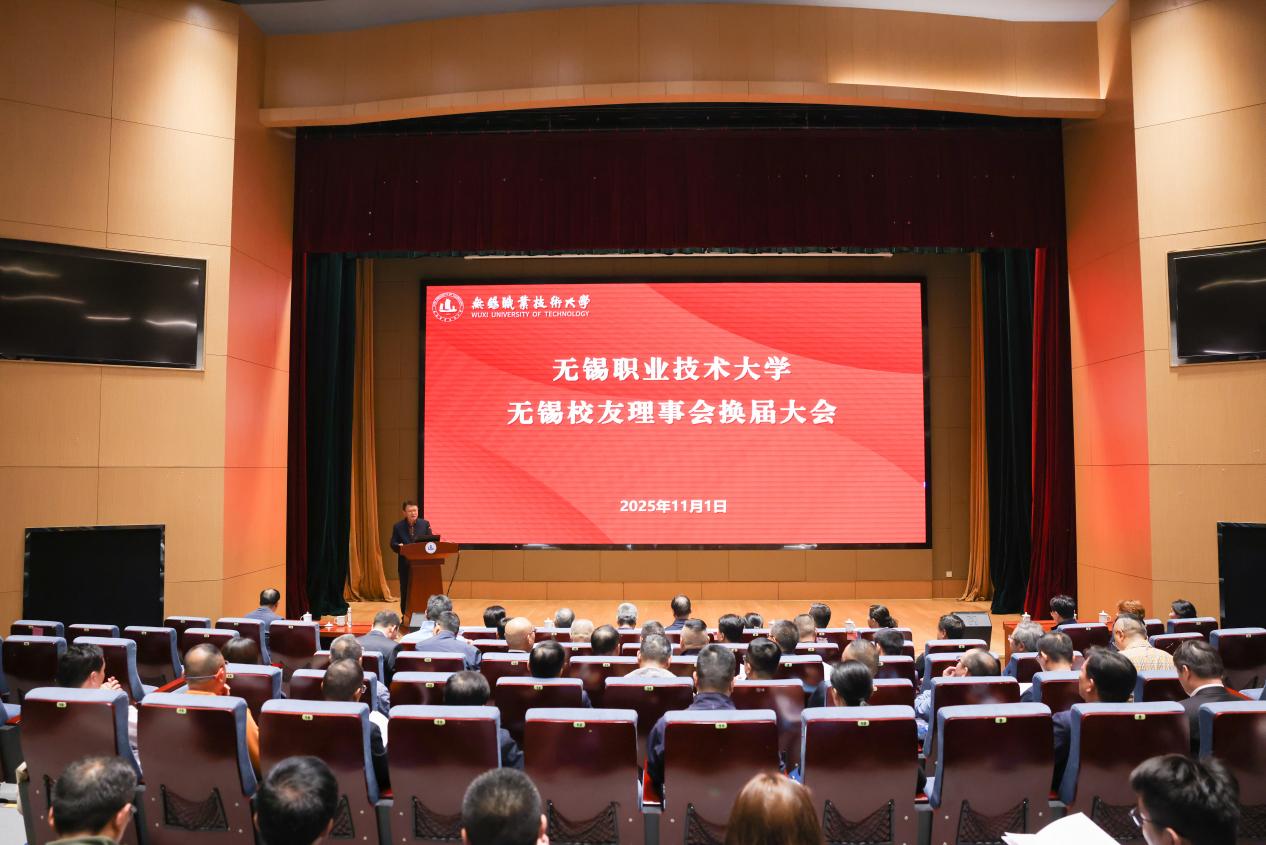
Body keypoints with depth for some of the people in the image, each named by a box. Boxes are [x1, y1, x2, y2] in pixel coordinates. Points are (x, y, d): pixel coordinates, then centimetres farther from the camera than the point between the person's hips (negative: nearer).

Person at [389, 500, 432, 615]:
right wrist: (399, 546, -23)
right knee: (405, 592, 6)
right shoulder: (398, 527, 1)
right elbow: (393, 544, -1)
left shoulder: (425, 524, 4)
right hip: (405, 564, 0)